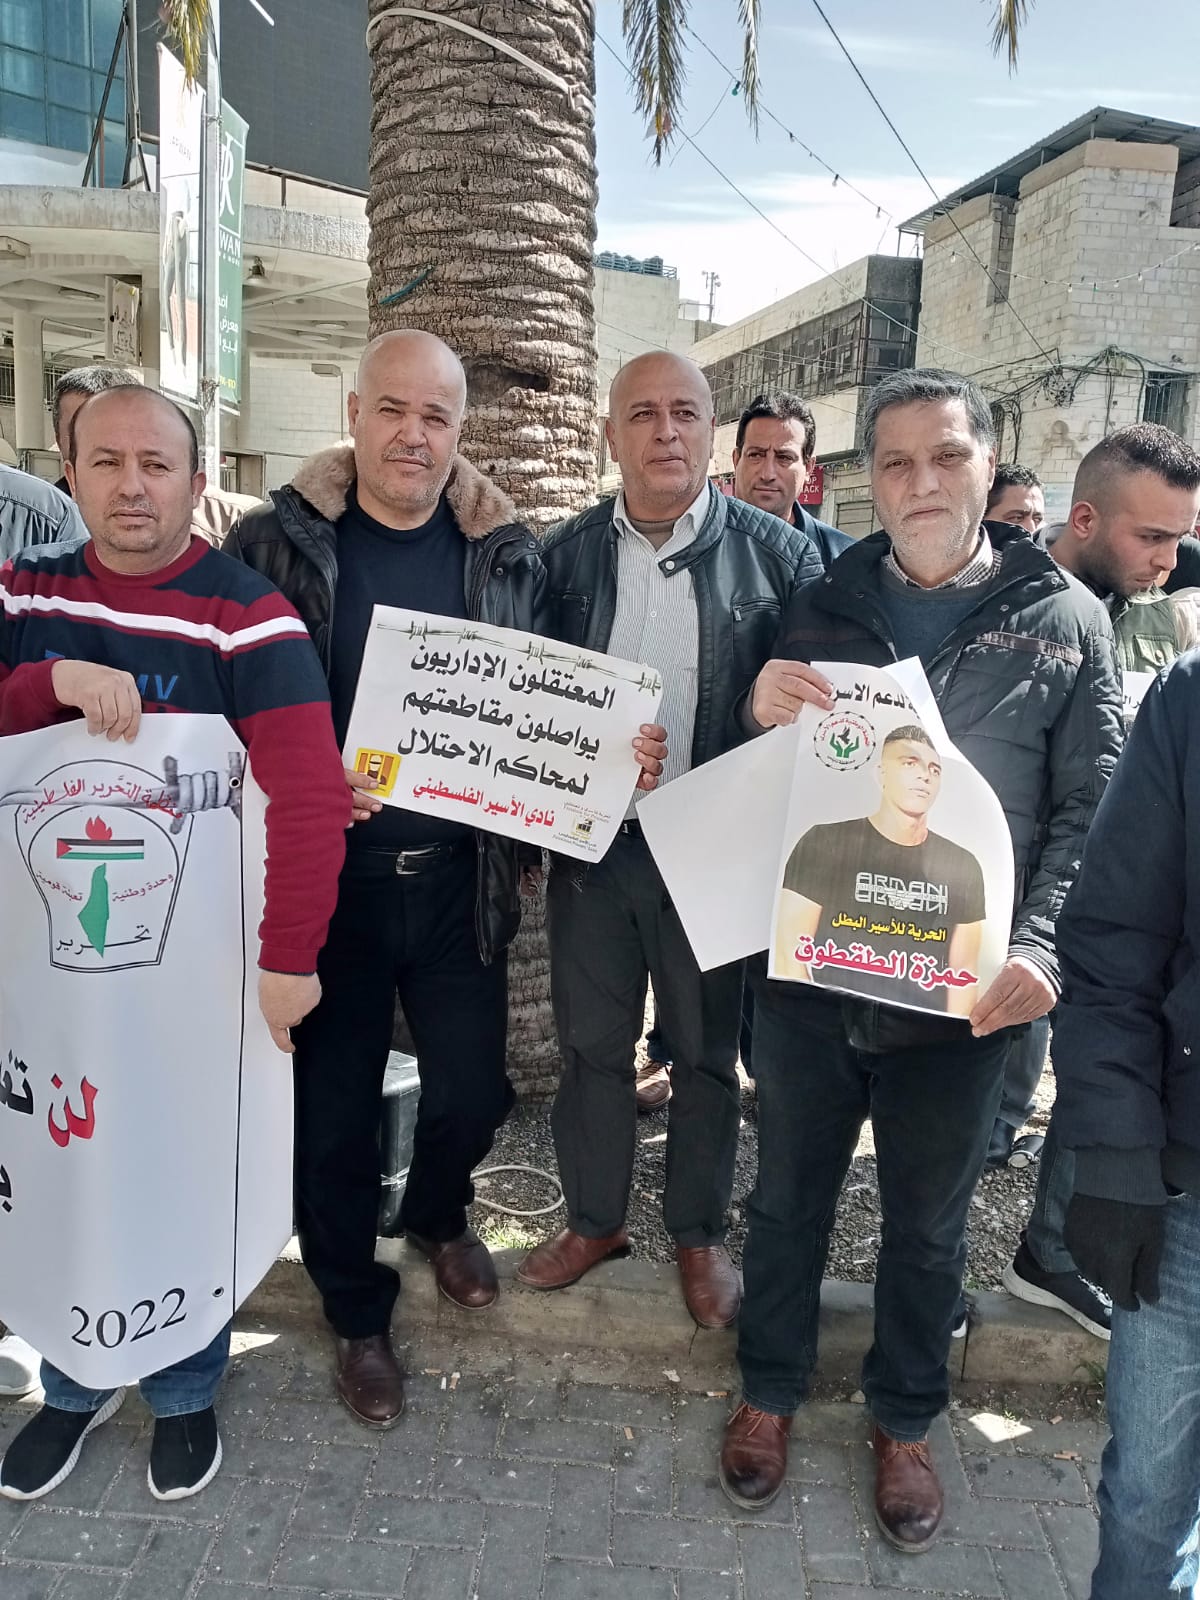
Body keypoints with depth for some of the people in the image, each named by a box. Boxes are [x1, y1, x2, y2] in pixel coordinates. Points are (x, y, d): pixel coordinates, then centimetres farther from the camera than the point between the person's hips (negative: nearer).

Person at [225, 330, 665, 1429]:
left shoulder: (509, 556, 2)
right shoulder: (277, 542, -4)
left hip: (457, 877, 2)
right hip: (328, 875, -1)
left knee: (473, 1091, 12)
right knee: (335, 1109, 11)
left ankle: (438, 1212, 49)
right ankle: (357, 1313, 38)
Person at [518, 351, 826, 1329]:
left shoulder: (779, 555, -4)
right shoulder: (566, 554, 3)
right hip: (588, 842, 2)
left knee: (706, 1053, 13)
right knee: (592, 1043, 15)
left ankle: (700, 1233, 33)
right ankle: (594, 1219, 35)